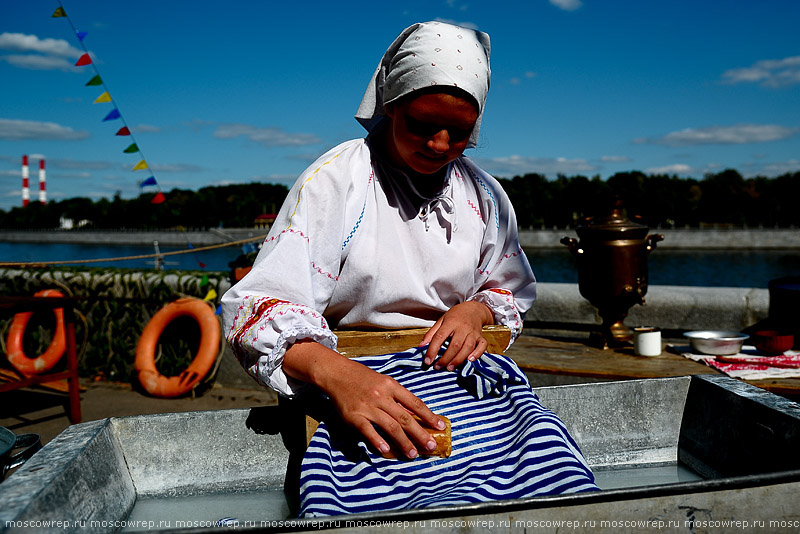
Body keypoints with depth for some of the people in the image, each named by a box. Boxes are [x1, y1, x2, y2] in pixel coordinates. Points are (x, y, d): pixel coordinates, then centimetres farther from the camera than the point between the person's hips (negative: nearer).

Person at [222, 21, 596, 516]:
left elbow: (513, 293, 24)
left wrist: (475, 310, -1)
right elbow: (255, 305, -13)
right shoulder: (334, 180, -4)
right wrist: (336, 373, -33)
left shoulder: (484, 194, 11)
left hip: (462, 368, 4)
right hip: (356, 373, -3)